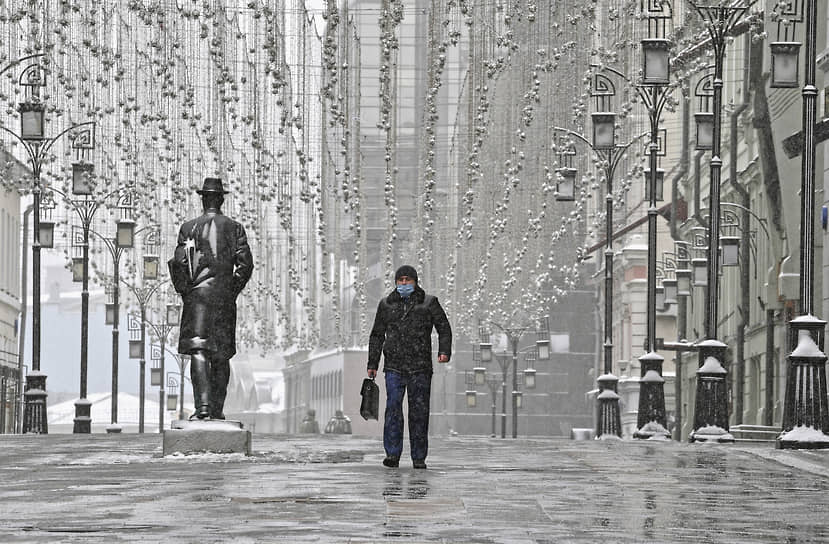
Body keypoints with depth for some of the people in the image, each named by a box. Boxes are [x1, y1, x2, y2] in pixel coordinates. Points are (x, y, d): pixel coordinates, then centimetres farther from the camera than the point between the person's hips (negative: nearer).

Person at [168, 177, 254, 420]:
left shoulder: (189, 227, 3)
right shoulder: (235, 228, 7)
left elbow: (178, 263, -4)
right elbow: (245, 263, 0)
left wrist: (183, 291, 7)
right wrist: (233, 290, 10)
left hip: (197, 293, -2)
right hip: (225, 297, 2)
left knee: (198, 351, -8)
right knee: (222, 355, 9)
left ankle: (203, 403, -25)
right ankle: (217, 410, 9)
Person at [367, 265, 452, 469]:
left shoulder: (429, 303, 8)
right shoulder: (386, 305, 13)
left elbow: (444, 328, 6)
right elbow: (377, 335, 19)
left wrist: (444, 351, -11)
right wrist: (372, 364, 15)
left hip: (420, 368, -1)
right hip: (394, 367, 1)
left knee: (419, 411, 1)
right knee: (393, 408, -14)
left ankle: (419, 458, 8)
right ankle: (392, 454, -15)